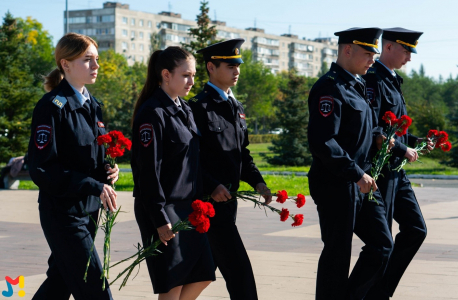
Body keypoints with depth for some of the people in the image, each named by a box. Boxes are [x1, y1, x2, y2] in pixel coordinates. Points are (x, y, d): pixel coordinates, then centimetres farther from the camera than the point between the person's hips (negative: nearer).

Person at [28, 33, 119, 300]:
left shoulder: (92, 105, 11)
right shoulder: (53, 107, -14)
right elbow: (42, 169, -18)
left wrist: (107, 170, -1)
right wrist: (94, 186, -22)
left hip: (89, 209, 8)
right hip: (63, 213, -8)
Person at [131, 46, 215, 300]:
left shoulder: (184, 110, 12)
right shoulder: (153, 113, -15)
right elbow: (148, 170, -18)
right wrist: (160, 218, -20)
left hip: (188, 207, 9)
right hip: (164, 209, -9)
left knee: (202, 276, 10)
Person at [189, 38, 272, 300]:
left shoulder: (236, 107, 16)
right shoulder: (198, 107, -11)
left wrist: (257, 181, 4)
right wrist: (212, 186, -22)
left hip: (228, 200, 9)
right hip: (210, 201, -9)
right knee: (239, 270, -10)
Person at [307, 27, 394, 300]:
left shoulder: (358, 86, 15)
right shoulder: (330, 87, -15)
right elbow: (322, 142, -24)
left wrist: (377, 135, 5)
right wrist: (357, 174, -22)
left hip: (362, 182, 9)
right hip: (336, 185, -9)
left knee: (382, 244, 9)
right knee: (337, 254, 0)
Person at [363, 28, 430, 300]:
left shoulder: (393, 81, 16)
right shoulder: (373, 80, -15)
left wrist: (414, 141, 9)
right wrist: (403, 150, -18)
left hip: (396, 172, 10)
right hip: (379, 172, -10)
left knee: (416, 229, 11)